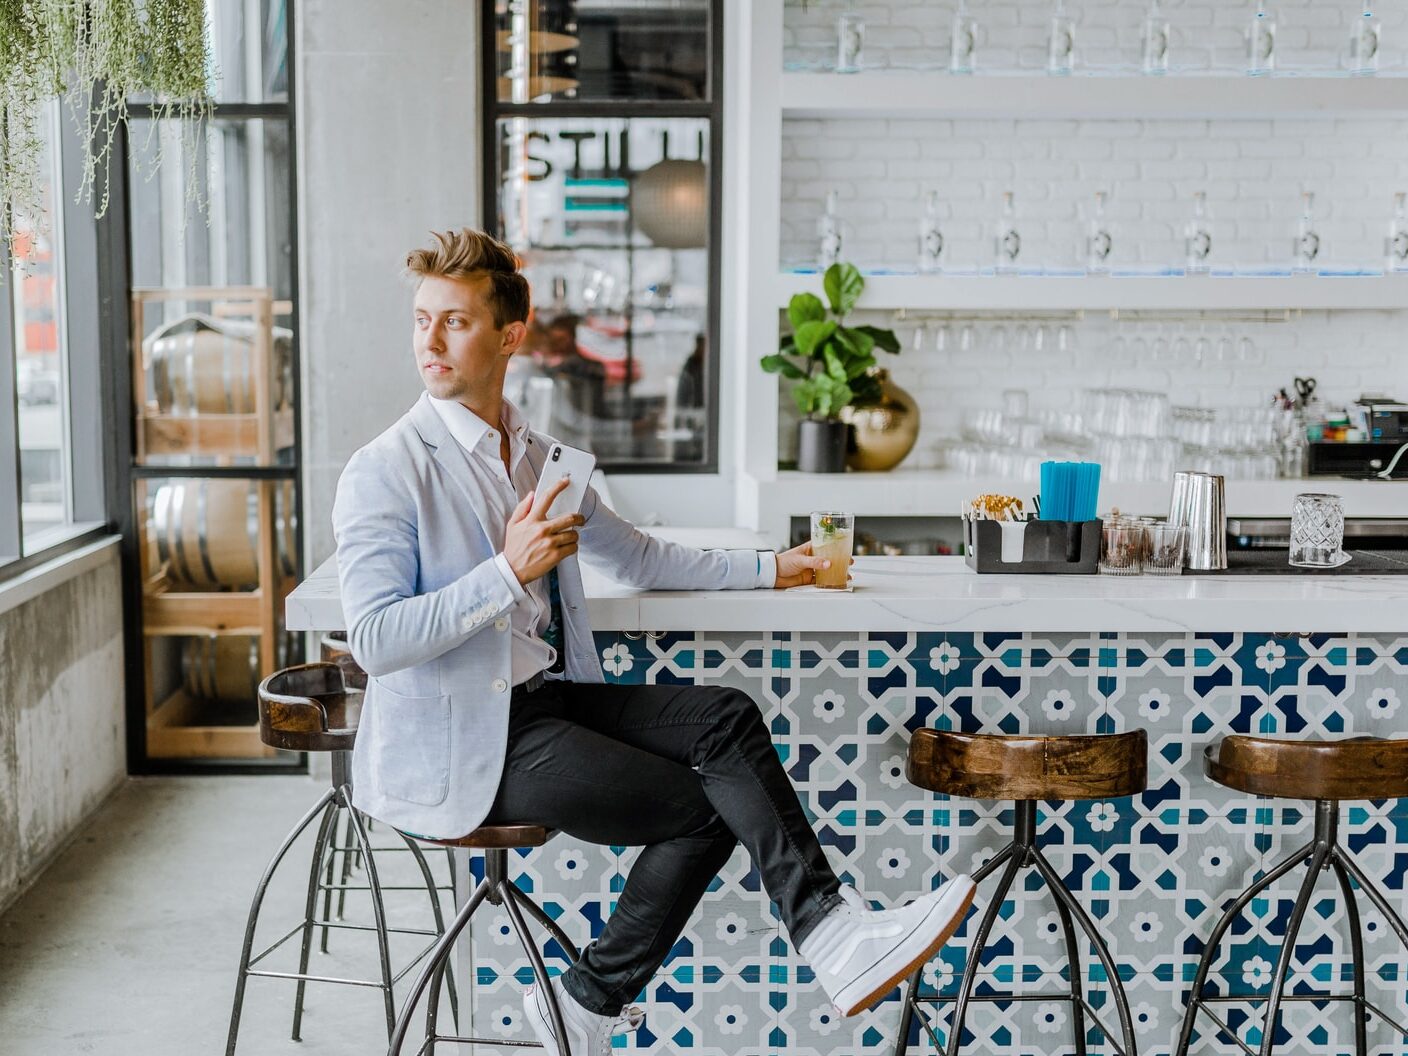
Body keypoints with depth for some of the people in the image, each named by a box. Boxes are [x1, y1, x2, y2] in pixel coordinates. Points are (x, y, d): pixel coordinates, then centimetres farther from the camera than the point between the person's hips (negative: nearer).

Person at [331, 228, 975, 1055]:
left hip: (548, 699, 7)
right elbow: (375, 639, -18)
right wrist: (509, 571, -24)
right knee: (703, 806, -17)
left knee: (726, 717, -15)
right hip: (456, 747, -7)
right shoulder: (384, 474, -9)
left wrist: (770, 568, 22)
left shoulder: (539, 458, 15)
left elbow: (637, 557, 25)